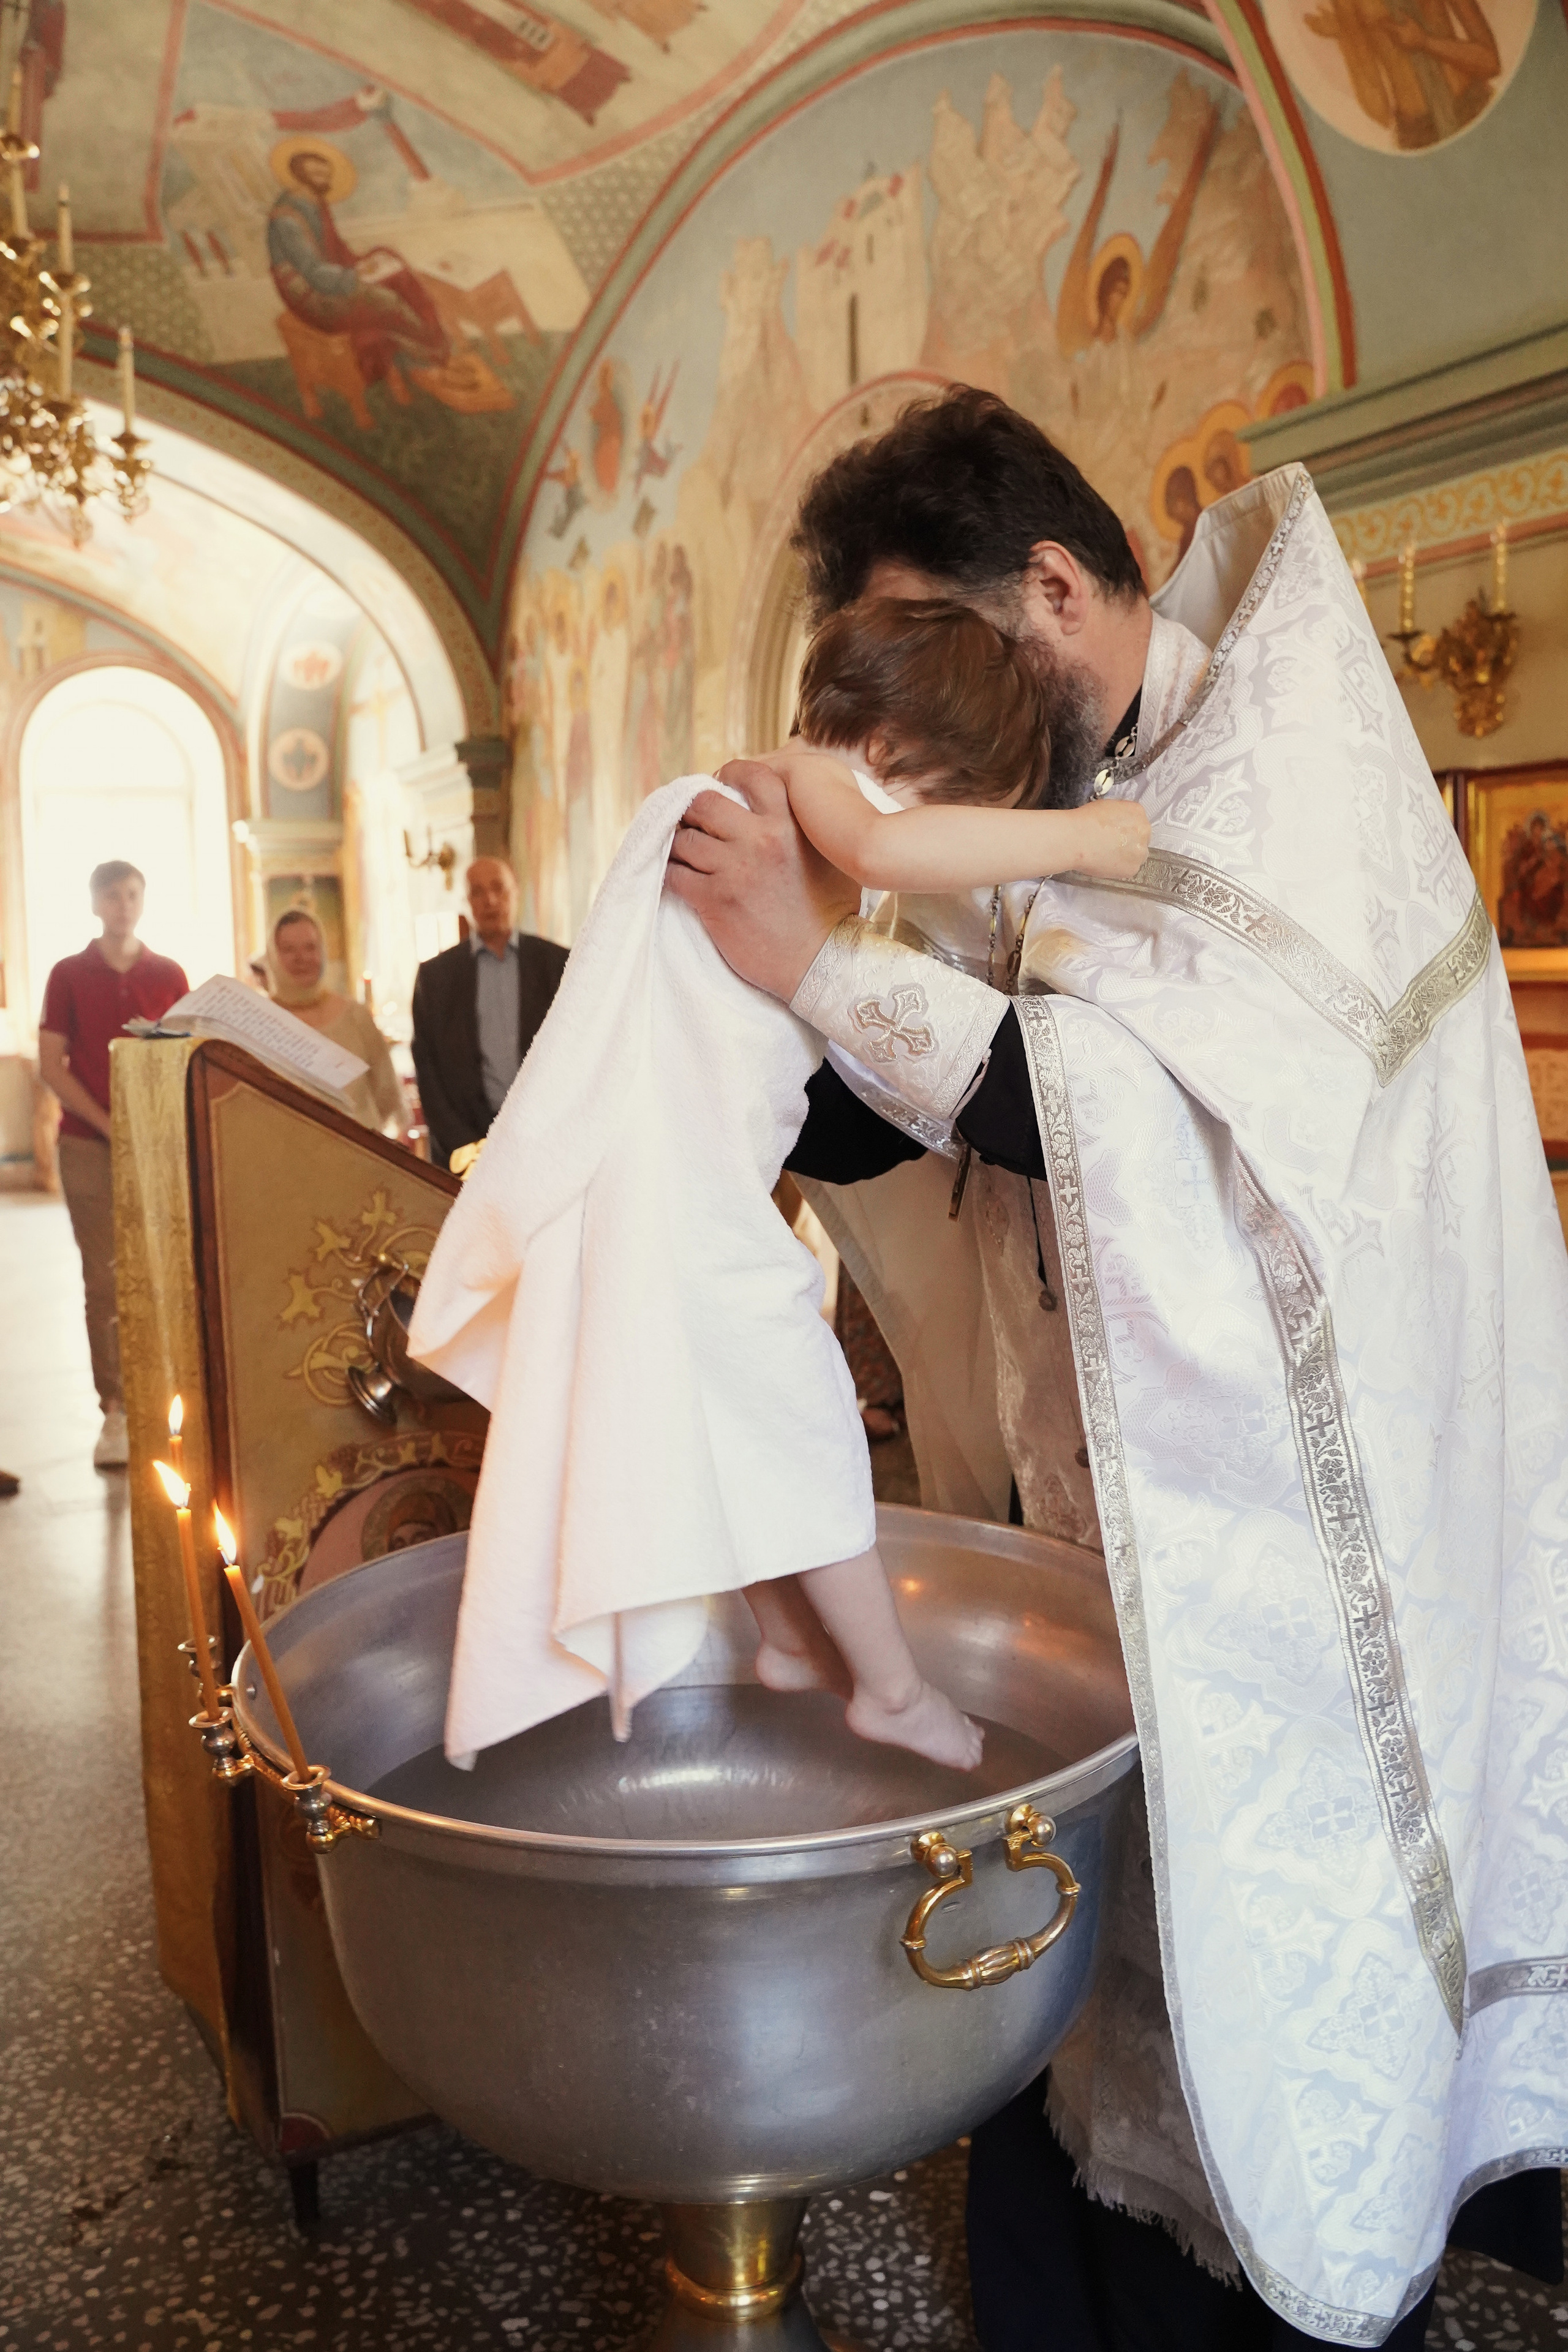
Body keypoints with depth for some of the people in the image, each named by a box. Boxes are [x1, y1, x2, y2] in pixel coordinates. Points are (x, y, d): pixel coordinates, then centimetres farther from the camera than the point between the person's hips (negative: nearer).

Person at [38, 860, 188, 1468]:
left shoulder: (169, 975, 9)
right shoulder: (69, 975, 4)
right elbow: (51, 1066, 0)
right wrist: (106, 1123, -11)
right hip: (89, 1145, -1)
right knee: (105, 1282, -1)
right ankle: (114, 1412, 3)